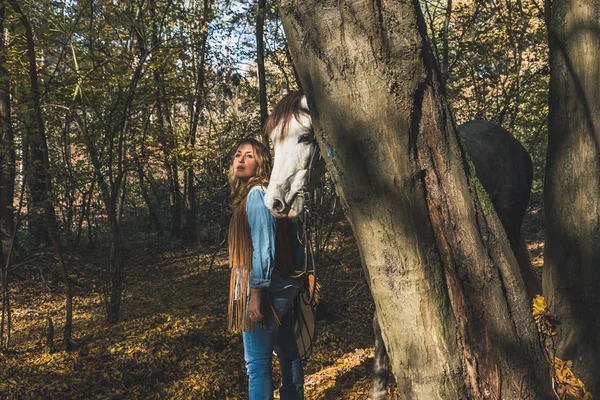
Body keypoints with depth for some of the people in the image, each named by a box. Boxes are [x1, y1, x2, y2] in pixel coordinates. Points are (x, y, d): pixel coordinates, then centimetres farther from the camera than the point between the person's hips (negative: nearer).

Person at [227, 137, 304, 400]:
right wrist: (296, 279, 17)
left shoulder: (256, 193, -12)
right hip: (283, 286, 10)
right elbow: (294, 240, 14)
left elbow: (263, 246, -19)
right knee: (287, 353, 16)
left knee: (257, 362, -5)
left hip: (265, 288, -10)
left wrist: (256, 294, -21)